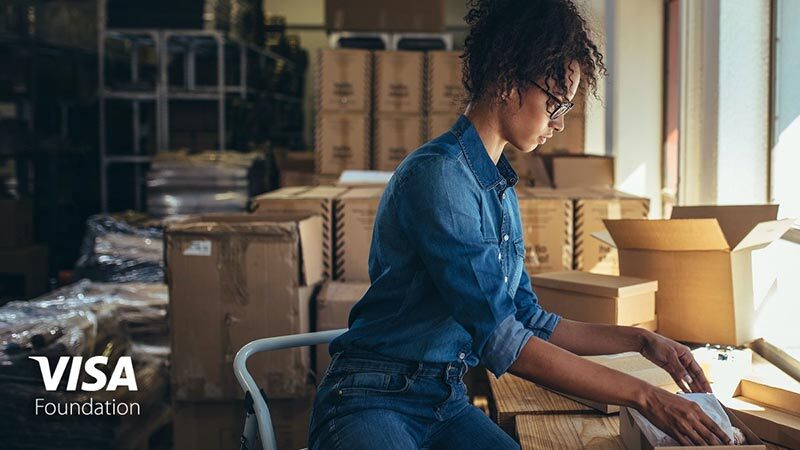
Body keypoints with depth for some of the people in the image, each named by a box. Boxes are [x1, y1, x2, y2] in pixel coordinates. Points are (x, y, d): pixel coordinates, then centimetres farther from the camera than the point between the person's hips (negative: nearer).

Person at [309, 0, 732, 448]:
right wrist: (642, 395, -17)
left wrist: (642, 340, 13)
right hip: (372, 403, -8)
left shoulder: (502, 189, 13)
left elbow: (530, 321, 19)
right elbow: (500, 341, -21)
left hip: (448, 401, 8)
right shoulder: (437, 175, -17)